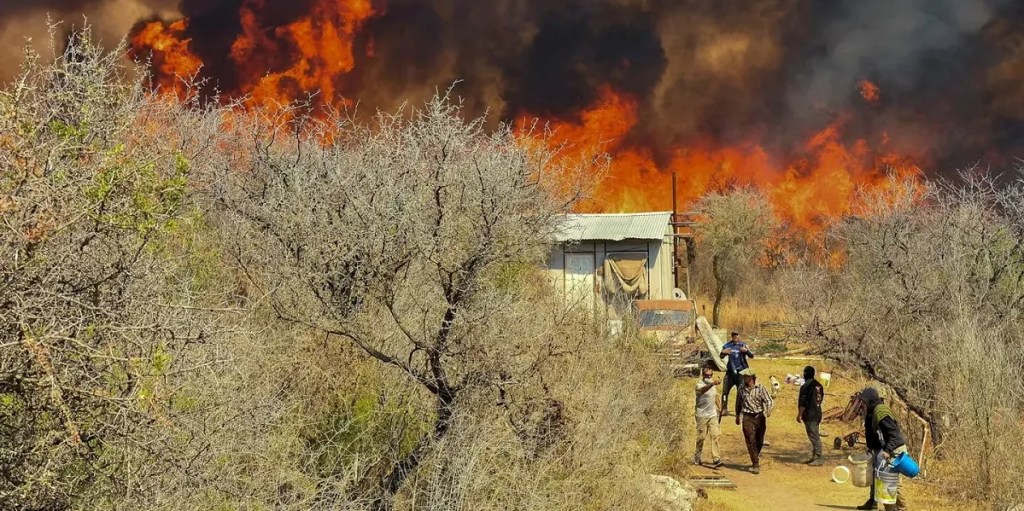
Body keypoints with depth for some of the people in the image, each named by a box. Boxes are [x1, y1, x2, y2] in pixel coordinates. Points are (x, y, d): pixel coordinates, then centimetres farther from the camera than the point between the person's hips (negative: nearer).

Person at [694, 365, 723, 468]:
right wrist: (712, 384, -56)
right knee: (701, 437, 2)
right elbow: (703, 390, -38)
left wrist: (720, 408, 16)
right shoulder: (700, 384, -12)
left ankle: (716, 459, -12)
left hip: (713, 414, 5)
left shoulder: (713, 384, 10)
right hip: (702, 415, -5)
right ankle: (697, 457, 21)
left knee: (715, 436, -7)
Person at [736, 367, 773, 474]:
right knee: (751, 441, -9)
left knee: (760, 441, 10)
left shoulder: (760, 388, -3)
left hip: (760, 417, 0)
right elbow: (738, 403, 18)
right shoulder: (742, 389, 6)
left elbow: (769, 401, -8)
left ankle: (756, 458, 37)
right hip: (748, 417, 0)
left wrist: (768, 411, -27)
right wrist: (738, 416, 23)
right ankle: (755, 465, -6)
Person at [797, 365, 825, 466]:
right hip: (817, 413, 9)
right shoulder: (819, 385, 11)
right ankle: (814, 457, 22)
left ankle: (819, 459, -7)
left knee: (814, 437, -7)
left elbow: (803, 403, -18)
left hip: (809, 415, -9)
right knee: (814, 436, 16)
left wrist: (799, 415, -11)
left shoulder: (806, 386, -16)